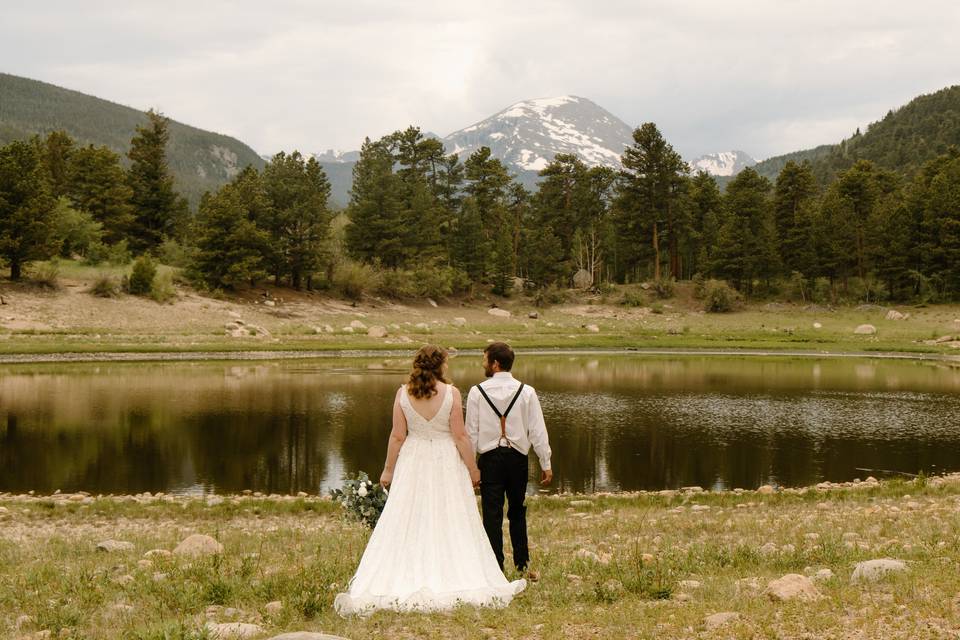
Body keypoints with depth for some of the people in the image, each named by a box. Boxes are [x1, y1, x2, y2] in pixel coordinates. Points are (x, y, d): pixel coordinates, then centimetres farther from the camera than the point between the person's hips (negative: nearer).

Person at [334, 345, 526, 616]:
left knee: (407, 526, 6)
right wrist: (473, 469, 2)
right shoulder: (451, 393, -10)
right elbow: (460, 436, -8)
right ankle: (454, 582, 9)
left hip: (413, 462, 2)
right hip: (446, 462, -2)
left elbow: (397, 436, -2)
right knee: (450, 524, 6)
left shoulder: (403, 393, -5)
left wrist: (388, 469, 8)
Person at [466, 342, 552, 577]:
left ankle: (496, 568, 3)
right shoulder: (526, 392, -2)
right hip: (518, 458, 2)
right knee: (517, 512, 15)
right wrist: (545, 464, 3)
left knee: (492, 514, 3)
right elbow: (538, 431, -3)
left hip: (490, 458, -2)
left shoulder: (477, 392, -5)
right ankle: (522, 565, 15)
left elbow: (471, 432, -3)